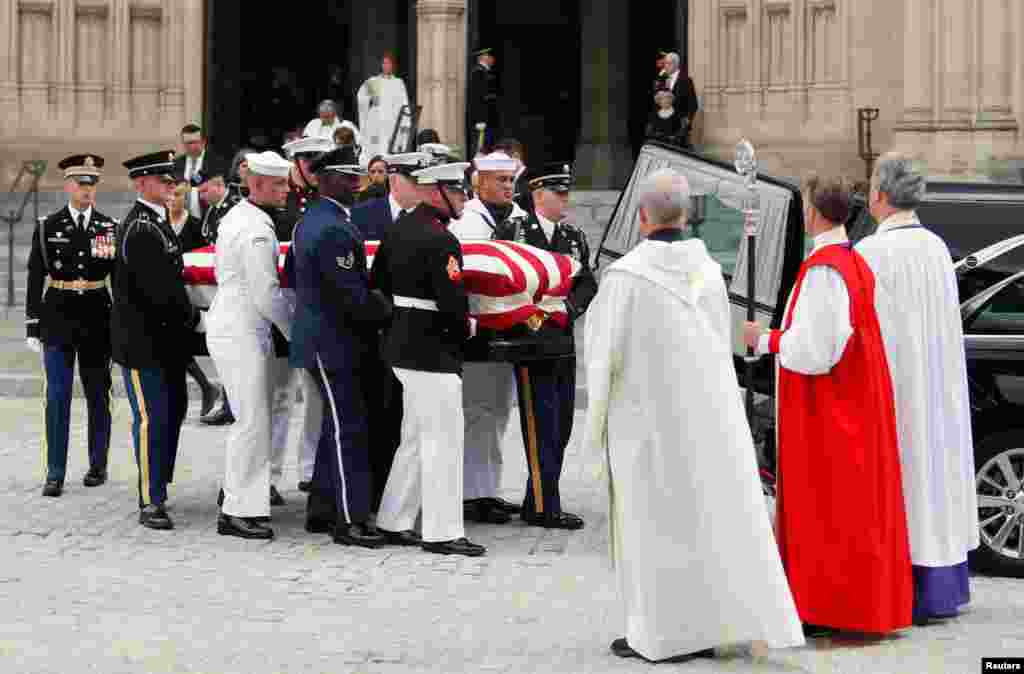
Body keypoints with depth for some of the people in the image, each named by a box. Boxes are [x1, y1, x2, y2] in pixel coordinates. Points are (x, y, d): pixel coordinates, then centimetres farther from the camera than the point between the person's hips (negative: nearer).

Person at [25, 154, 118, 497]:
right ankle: (55, 474, -2)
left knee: (98, 394, 9)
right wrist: (33, 325, -2)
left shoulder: (110, 227, 4)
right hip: (58, 316, -1)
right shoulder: (48, 227, 2)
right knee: (57, 395, -4)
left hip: (97, 318, 1)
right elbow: (35, 278, 2)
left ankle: (98, 465, 22)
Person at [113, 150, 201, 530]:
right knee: (152, 418, -7)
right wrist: (193, 318, -9)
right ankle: (151, 502, -2)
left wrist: (188, 318, 9)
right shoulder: (140, 230, -19)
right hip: (142, 340, -10)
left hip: (163, 338, 10)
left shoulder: (157, 222, 14)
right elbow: (159, 289, -22)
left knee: (173, 410, 16)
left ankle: (158, 487, 28)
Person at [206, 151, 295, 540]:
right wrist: (297, 330, -4)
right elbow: (267, 294, -20)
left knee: (252, 419, 16)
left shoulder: (236, 217, 14)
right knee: (253, 421, -7)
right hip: (241, 335, -10)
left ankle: (236, 494, 25)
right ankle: (238, 512, -4)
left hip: (231, 328, 10)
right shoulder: (256, 230, -18)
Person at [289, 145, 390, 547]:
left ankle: (321, 509, 23)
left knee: (338, 426, 16)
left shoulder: (308, 222, 13)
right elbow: (353, 295, -22)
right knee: (348, 430, -7)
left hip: (319, 336, 10)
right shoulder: (334, 229, -20)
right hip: (334, 344, -10)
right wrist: (389, 312, -9)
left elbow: (292, 273, 22)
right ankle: (350, 520, -5)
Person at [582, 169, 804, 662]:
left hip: (647, 413, -5)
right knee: (711, 511, 10)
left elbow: (606, 355, -10)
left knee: (653, 520, 5)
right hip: (707, 411, 5)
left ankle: (662, 633, 9)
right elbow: (721, 345, 9)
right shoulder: (709, 271, 1)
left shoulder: (625, 275, -15)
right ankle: (708, 626, 12)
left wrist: (595, 425, 2)